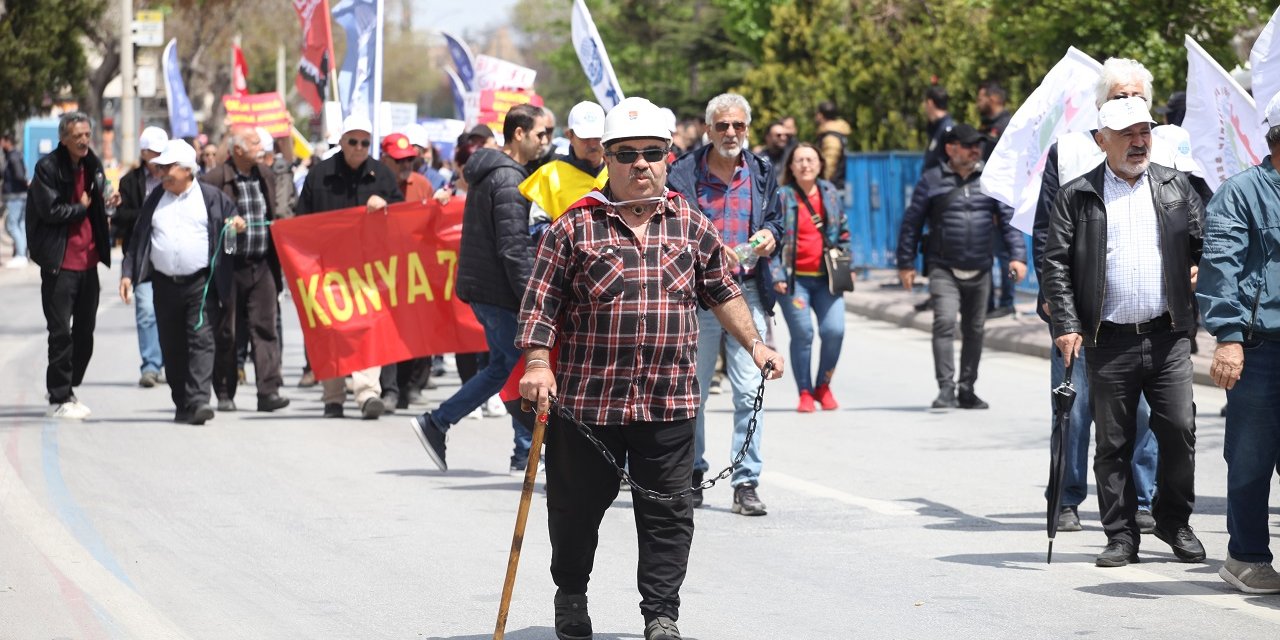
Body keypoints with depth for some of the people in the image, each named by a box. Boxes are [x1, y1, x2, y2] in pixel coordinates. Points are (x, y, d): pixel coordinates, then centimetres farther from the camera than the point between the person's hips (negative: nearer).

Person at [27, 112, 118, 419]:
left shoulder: (93, 165, 12)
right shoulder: (48, 167, -11)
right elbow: (51, 210, -18)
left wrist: (105, 203, 0)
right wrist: (81, 207, -7)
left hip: (88, 260, 7)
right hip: (60, 263, -7)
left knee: (85, 331, 11)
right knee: (61, 332, -4)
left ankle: (68, 389, 26)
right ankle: (59, 398, 3)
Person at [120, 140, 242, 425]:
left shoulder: (211, 196, 5)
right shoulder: (156, 198, 14)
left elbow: (232, 219, 12)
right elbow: (138, 238, 15)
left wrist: (237, 224, -13)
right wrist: (128, 273, 7)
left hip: (201, 284, -4)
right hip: (165, 284, 4)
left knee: (201, 340, -13)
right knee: (172, 348, 7)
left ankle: (198, 400, -20)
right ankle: (182, 404, 17)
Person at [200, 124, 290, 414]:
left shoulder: (266, 176, 12)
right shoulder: (215, 179, -8)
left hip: (262, 265, 4)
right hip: (229, 267, -4)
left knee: (265, 326, -4)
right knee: (225, 332, 3)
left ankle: (269, 390, -7)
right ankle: (225, 394, 11)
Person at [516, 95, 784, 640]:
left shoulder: (692, 225, 8)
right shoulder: (575, 227, -2)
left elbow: (722, 292, 17)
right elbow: (541, 302, -3)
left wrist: (754, 345, 9)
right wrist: (538, 364, -13)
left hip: (668, 404, 2)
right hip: (586, 398, -2)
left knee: (667, 513, 1)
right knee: (578, 505, 10)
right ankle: (571, 595, 33)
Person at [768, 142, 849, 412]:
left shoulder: (830, 193, 12)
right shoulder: (781, 197, 0)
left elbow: (843, 232, 21)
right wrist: (777, 275, -10)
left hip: (826, 278, 3)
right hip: (794, 279, -3)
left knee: (834, 330, -10)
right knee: (802, 334, -9)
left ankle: (823, 386, 11)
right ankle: (805, 393, 4)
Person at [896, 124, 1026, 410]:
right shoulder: (931, 181, 0)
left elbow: (1009, 219, 9)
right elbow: (911, 223, 4)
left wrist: (1017, 255, -3)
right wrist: (906, 263, 2)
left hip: (980, 271, 3)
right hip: (943, 270, -3)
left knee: (974, 330, 9)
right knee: (945, 323, -19)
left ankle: (967, 390, 21)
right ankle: (946, 388, -19)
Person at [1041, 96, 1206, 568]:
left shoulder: (1176, 187, 11)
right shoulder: (1077, 197, 3)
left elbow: (1205, 242, 15)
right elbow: (1056, 263, 0)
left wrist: (1200, 273, 0)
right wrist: (1066, 325, -8)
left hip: (1168, 337, 1)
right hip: (1109, 341, -1)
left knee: (1179, 430, -2)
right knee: (1114, 442, 3)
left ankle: (1174, 521, 16)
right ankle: (1121, 535, 11)